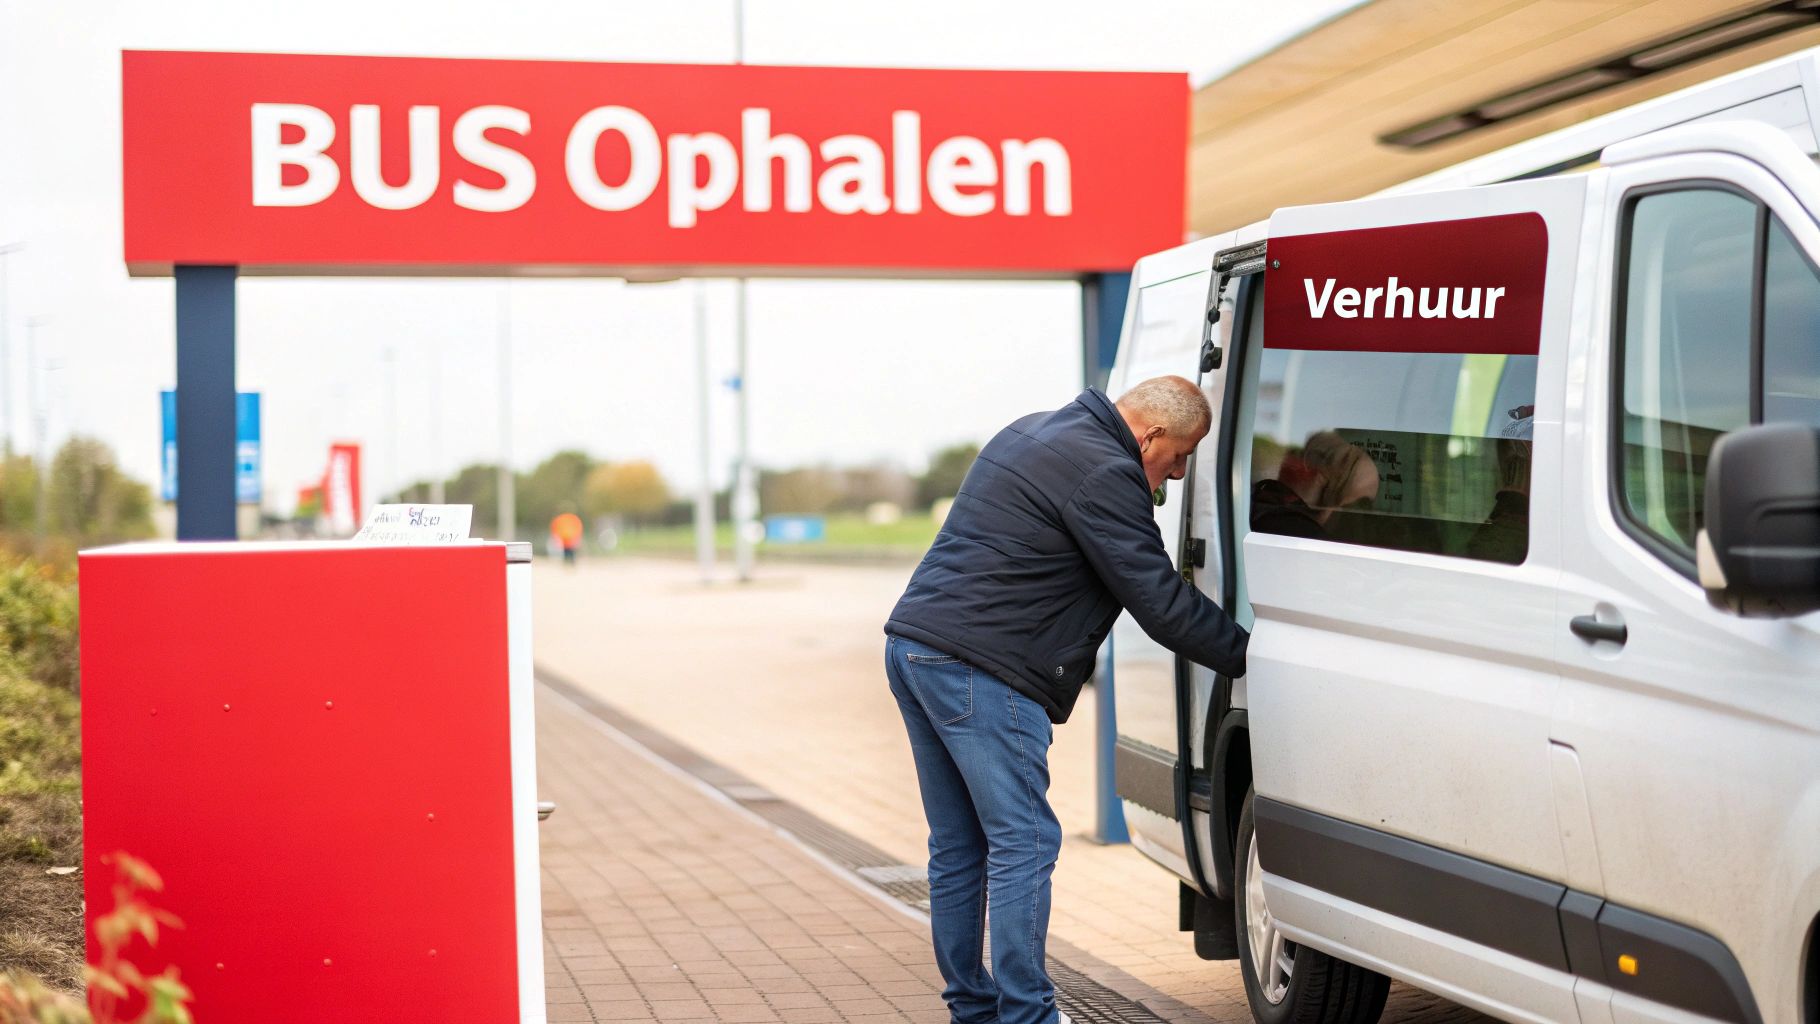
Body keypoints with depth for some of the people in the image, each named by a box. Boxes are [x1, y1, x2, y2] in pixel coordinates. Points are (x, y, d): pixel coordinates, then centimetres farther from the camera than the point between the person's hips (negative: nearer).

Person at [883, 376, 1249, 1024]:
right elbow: (1160, 604, -11)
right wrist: (1246, 654, -2)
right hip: (978, 671, -10)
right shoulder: (1103, 473, -12)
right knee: (1023, 843, -6)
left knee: (958, 848, 14)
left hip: (913, 648, 10)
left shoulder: (1034, 435, 20)